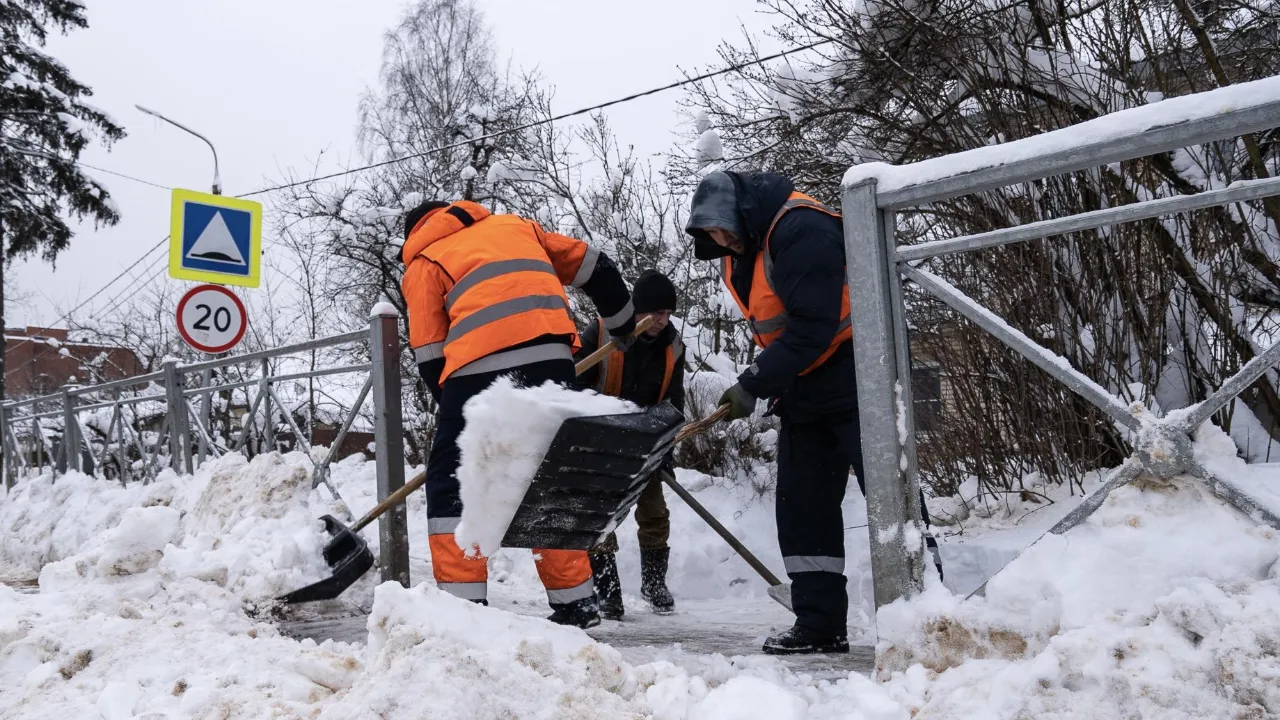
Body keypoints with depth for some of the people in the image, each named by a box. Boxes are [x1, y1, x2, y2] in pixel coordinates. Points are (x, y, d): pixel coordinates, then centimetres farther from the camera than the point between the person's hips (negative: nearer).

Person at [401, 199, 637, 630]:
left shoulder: (423, 261, 20)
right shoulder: (513, 225, 30)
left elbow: (429, 353, 12)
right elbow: (593, 267, 29)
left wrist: (456, 412, 22)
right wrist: (623, 323, 41)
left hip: (481, 366, -4)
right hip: (551, 358, 4)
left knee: (449, 483, 9)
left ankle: (463, 604, 2)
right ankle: (575, 602, 20)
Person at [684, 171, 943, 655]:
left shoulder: (801, 229, -21)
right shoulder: (742, 254, 10)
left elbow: (814, 326, -27)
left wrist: (753, 385, -22)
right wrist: (775, 387, 7)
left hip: (856, 382, -10)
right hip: (805, 392, 10)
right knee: (801, 505, 7)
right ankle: (819, 624, 14)